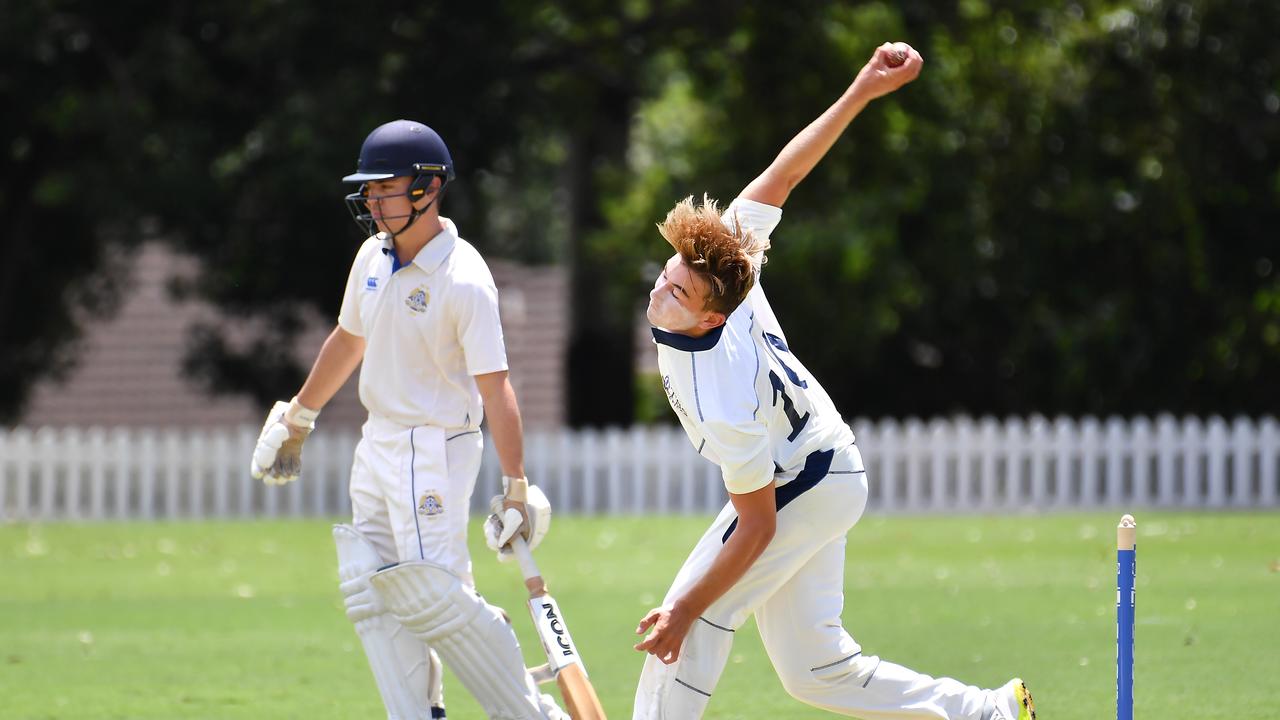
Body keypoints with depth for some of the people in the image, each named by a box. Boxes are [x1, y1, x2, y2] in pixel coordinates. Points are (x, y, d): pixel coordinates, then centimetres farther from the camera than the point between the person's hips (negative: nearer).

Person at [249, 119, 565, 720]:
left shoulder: (464, 281, -19)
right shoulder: (373, 257, 5)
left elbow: (495, 389, -21)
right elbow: (348, 341, 21)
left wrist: (516, 488, -23)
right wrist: (297, 420, 29)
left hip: (435, 447, -8)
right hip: (378, 443, 8)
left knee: (432, 592, -14)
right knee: (372, 594, 4)